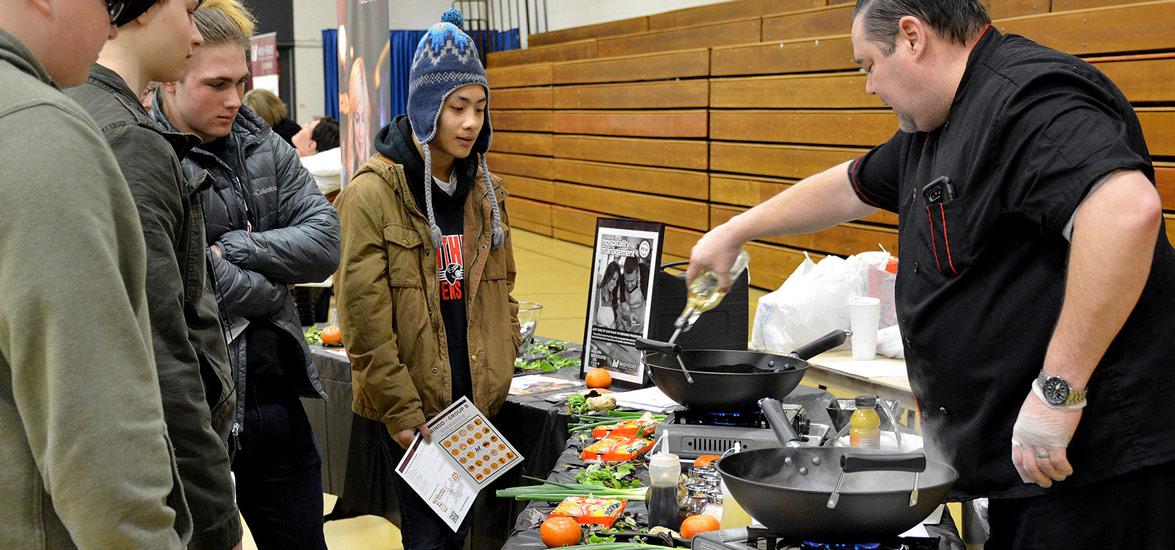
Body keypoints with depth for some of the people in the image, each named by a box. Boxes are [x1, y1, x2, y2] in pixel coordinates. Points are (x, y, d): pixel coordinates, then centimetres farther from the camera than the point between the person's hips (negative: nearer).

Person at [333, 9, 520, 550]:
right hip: (413, 409, -5)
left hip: (479, 399, 6)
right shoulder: (372, 193, -11)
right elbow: (364, 318, -14)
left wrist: (503, 365, 10)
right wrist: (402, 413, -14)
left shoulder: (484, 190, 8)